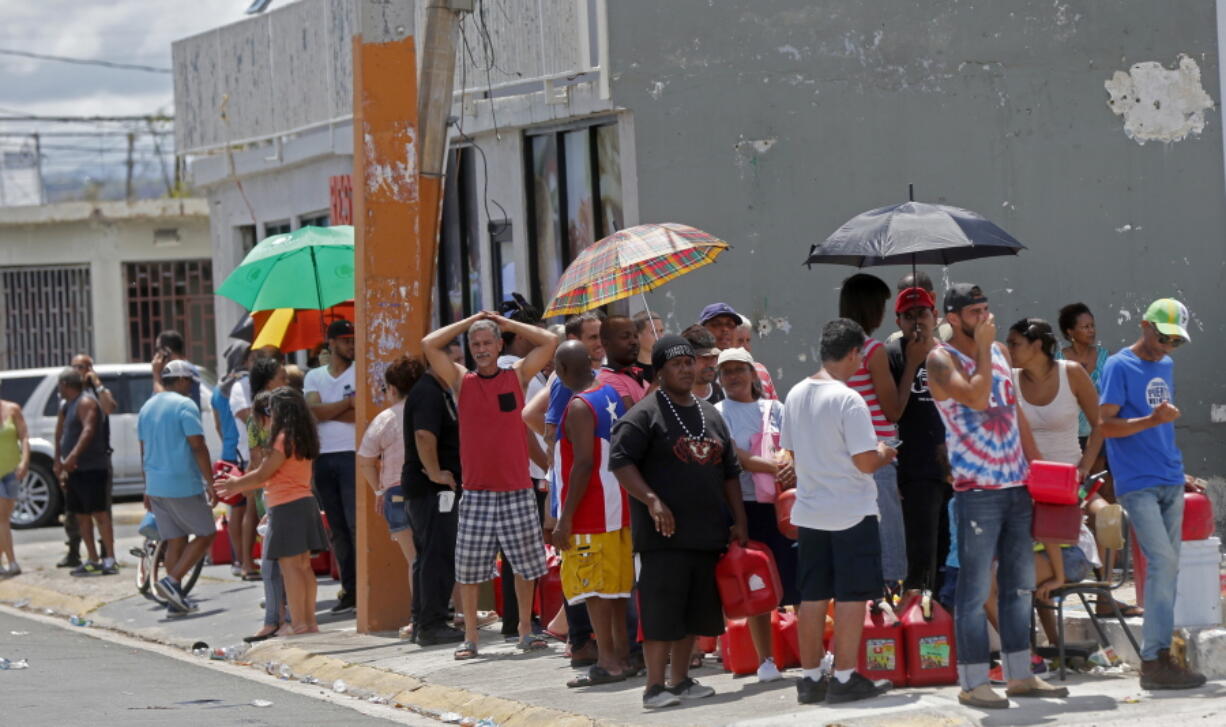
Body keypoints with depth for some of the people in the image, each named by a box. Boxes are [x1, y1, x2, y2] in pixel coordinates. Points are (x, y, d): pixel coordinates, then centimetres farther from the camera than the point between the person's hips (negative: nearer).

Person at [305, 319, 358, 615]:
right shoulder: (315, 377, 13)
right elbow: (313, 412, -3)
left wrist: (327, 411, -6)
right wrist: (349, 402, -6)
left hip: (352, 454, -4)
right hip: (323, 458, 4)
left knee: (356, 523, -9)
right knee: (337, 528, 6)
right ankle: (349, 590, 10)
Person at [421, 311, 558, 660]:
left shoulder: (518, 376, 6)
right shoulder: (461, 381, 6)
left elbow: (549, 341, 1)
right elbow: (429, 344, -2)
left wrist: (505, 323, 5)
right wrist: (470, 321, 4)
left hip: (518, 492, 0)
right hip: (476, 493, 0)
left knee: (526, 566, 7)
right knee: (468, 569, 0)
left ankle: (525, 630, 19)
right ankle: (470, 637, 9)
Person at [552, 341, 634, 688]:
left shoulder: (579, 408, -17)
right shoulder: (613, 395, 9)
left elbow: (584, 464, -22)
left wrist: (566, 519, -20)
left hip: (590, 515, -9)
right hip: (618, 508, 9)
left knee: (594, 587, -5)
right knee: (615, 585, 14)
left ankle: (608, 661, -6)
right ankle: (623, 655, 19)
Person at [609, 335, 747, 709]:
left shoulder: (711, 414, 17)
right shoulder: (645, 414, -4)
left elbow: (729, 472, 21)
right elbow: (620, 461, -12)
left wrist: (738, 521, 14)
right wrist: (652, 500, -23)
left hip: (708, 534, 7)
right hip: (664, 534, -7)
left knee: (694, 612, 10)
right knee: (661, 610, -8)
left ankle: (680, 680, 19)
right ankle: (655, 687, -5)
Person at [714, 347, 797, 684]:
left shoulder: (774, 409, 12)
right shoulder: (718, 414, 3)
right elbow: (735, 457, -9)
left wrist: (794, 471, -17)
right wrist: (775, 466, -20)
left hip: (781, 502, 2)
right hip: (745, 505, -2)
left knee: (798, 575, -3)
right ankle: (765, 660, 8)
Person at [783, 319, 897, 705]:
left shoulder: (796, 395, 4)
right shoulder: (848, 400, -17)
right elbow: (865, 462, -18)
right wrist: (884, 454, 2)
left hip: (809, 513, 7)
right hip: (851, 513, -7)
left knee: (813, 596, 10)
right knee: (852, 596, 0)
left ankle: (810, 677, 14)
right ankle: (844, 679, 1)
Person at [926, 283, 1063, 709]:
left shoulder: (999, 352, 15)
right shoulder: (942, 359, -7)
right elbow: (977, 397, -24)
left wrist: (1036, 466, 15)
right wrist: (983, 347, -15)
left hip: (1016, 485, 7)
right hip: (977, 491, -7)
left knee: (1019, 585, 12)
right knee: (975, 590, -4)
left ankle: (1020, 675, 19)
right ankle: (972, 684, 0)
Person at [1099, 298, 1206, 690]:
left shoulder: (1166, 366, 16)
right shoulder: (1119, 367, -7)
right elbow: (1106, 425, -14)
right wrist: (1150, 421, -27)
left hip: (1169, 481, 8)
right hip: (1137, 483, -8)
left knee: (1167, 567, 5)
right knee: (1162, 562, -15)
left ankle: (1155, 660, 8)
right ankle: (1156, 659, -14)